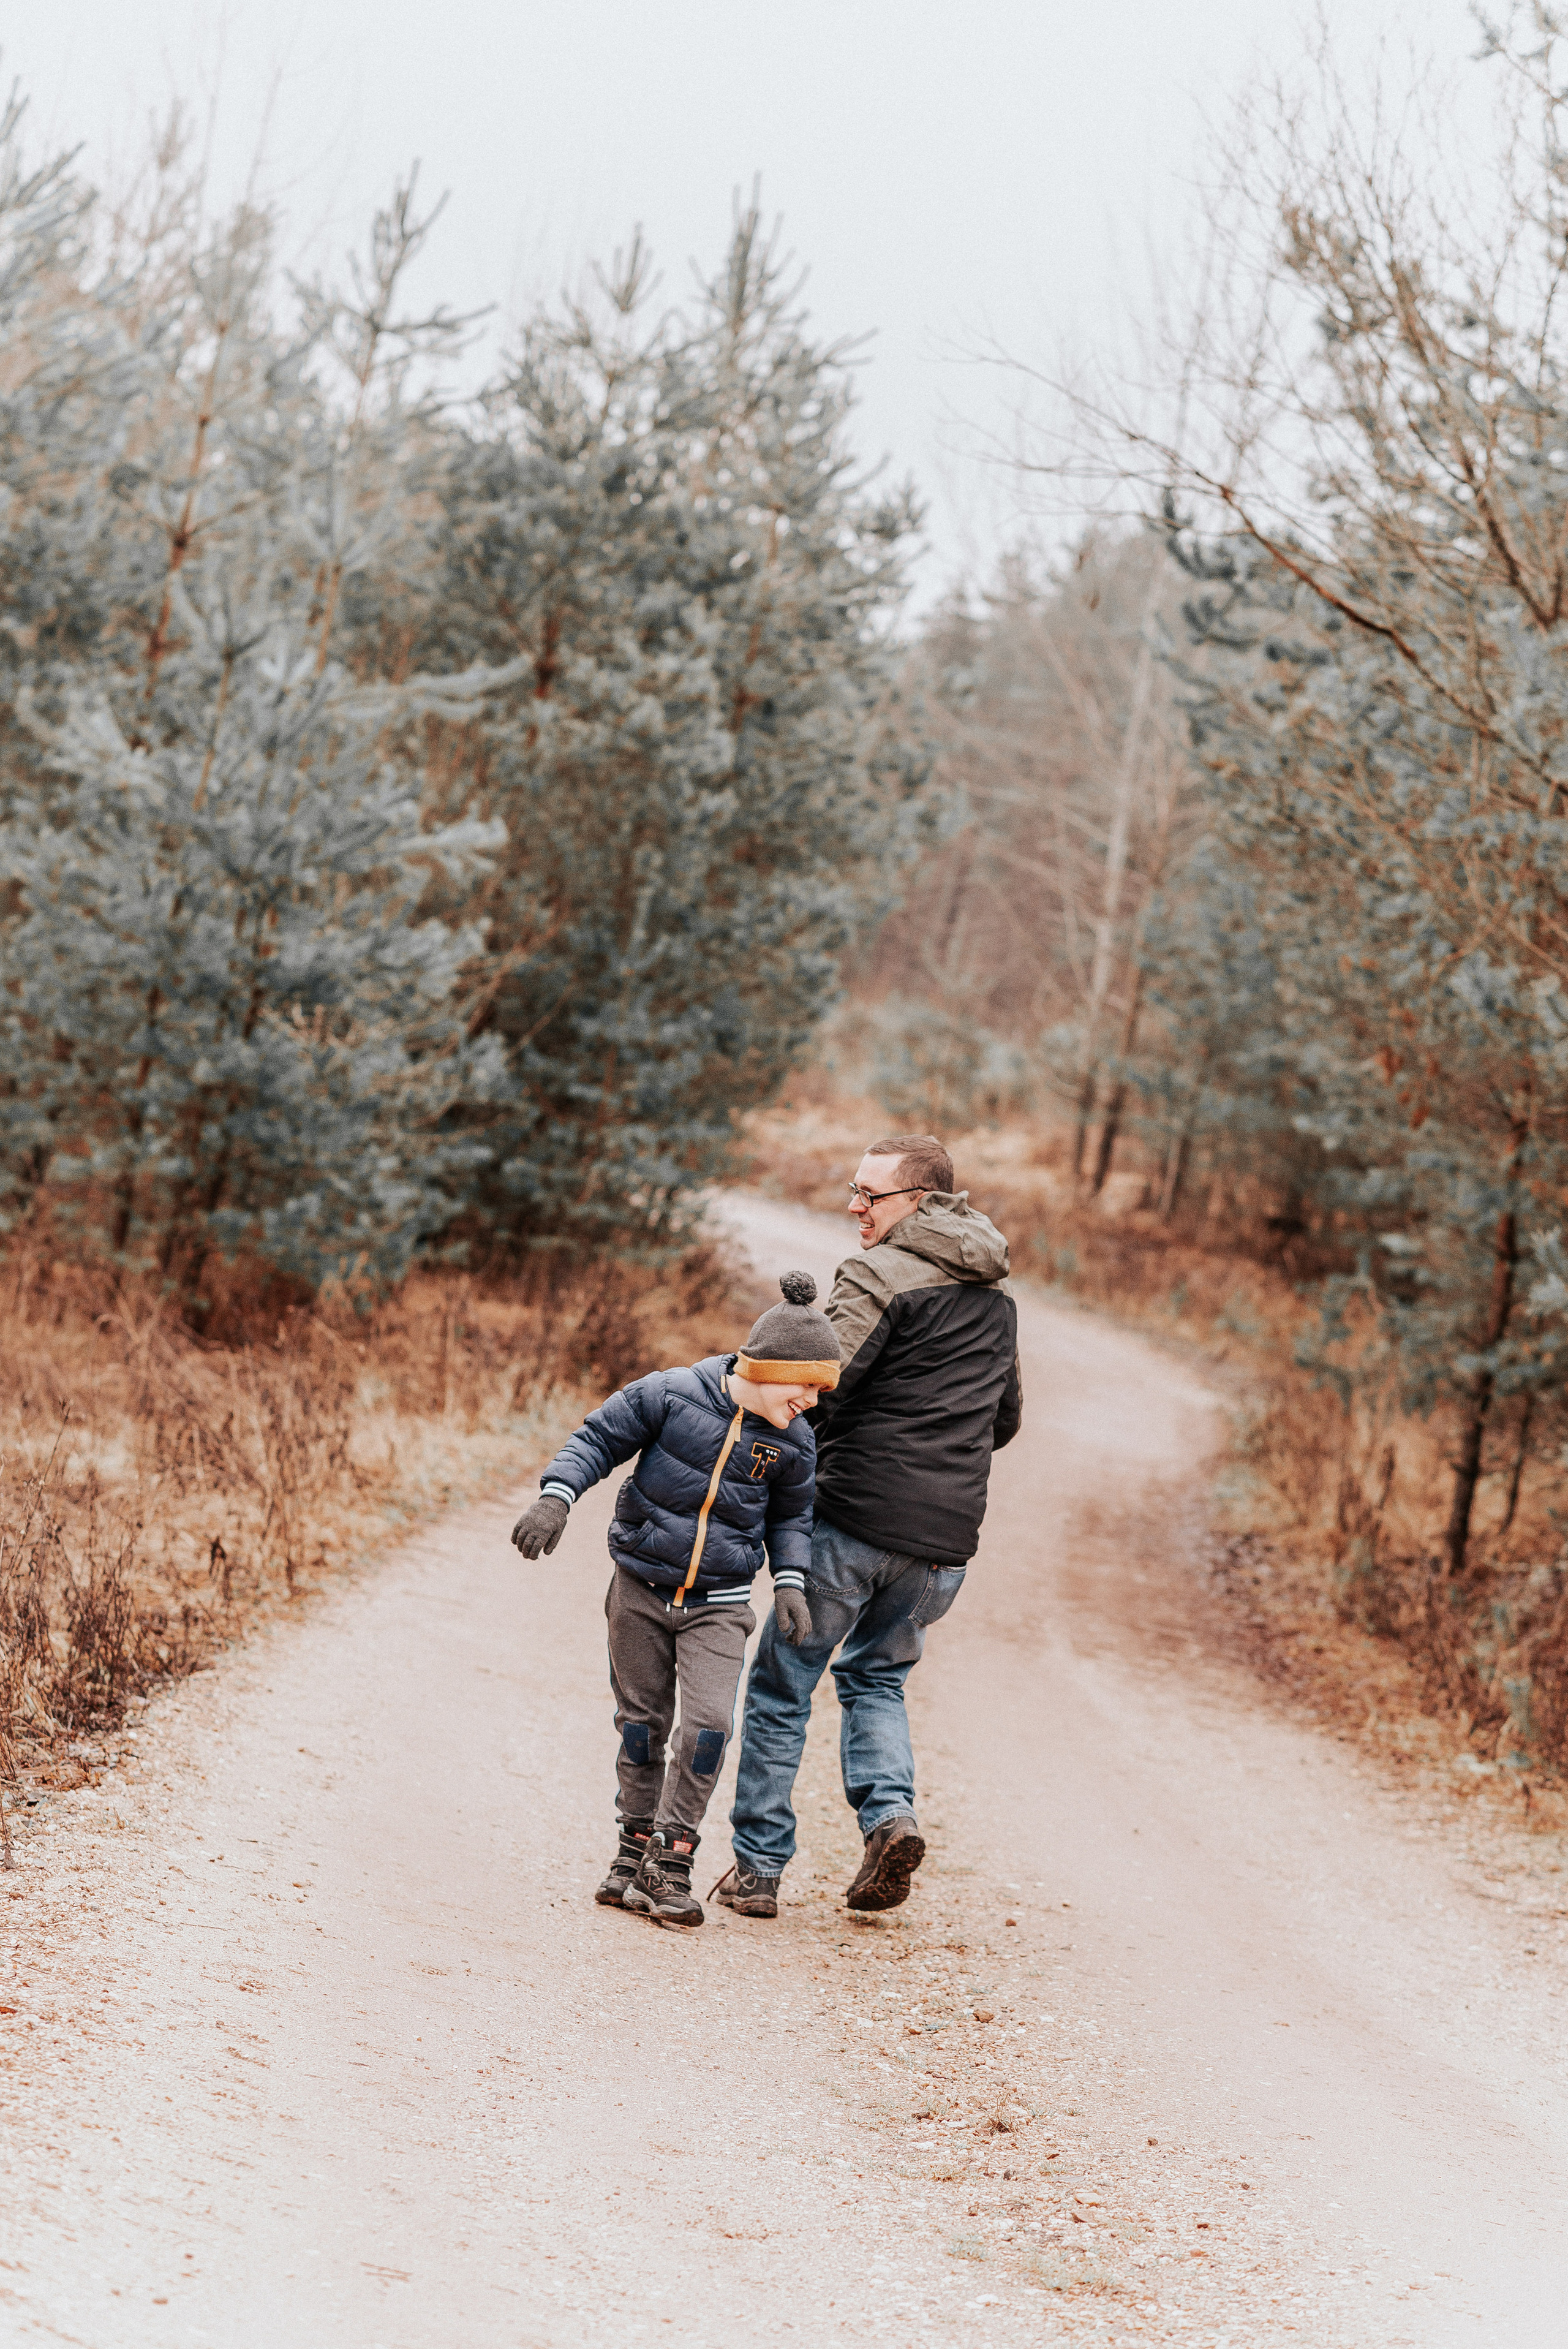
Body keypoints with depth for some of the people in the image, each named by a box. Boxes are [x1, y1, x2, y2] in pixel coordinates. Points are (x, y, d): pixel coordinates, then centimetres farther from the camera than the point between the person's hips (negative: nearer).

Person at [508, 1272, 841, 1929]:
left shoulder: (793, 1442, -3)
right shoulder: (672, 1395, -13)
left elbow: (790, 1516, 13)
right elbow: (598, 1439, -4)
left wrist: (790, 1581, -1)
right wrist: (555, 1498, -17)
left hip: (719, 1603, 1)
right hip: (642, 1587, -1)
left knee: (708, 1723, -13)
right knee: (642, 1724, 8)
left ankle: (670, 1865, -3)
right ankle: (634, 1848, 25)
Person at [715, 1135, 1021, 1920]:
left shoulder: (880, 1276, -10)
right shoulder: (997, 1298, 14)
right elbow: (1005, 1419, 22)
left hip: (855, 1516, -6)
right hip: (947, 1535, 6)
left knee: (781, 1686, 7)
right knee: (877, 1676, 23)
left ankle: (758, 1866, 8)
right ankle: (891, 1813, -1)